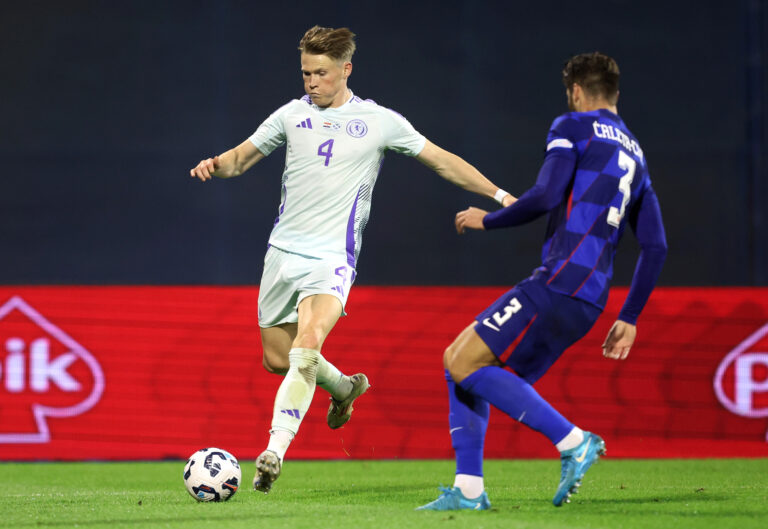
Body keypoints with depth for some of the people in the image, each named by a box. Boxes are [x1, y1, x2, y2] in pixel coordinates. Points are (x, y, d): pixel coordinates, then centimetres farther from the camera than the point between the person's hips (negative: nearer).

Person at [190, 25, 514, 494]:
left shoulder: (380, 121, 1)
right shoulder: (292, 115, 8)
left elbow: (442, 161, 8)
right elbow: (242, 158, 16)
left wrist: (499, 195, 5)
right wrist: (215, 164, -8)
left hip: (333, 258, -4)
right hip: (283, 250, 4)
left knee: (307, 345, -26)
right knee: (277, 359, 8)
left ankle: (275, 452, -28)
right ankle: (344, 388, 39)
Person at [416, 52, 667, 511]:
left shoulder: (574, 128, 2)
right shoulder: (634, 154, 25)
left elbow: (545, 196, -13)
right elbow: (656, 247, 21)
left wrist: (487, 220, 3)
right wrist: (629, 319, 23)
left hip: (560, 283, -9)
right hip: (589, 302, 9)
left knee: (466, 363, -11)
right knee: (461, 362, 14)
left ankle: (573, 441, -15)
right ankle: (469, 490, 7)